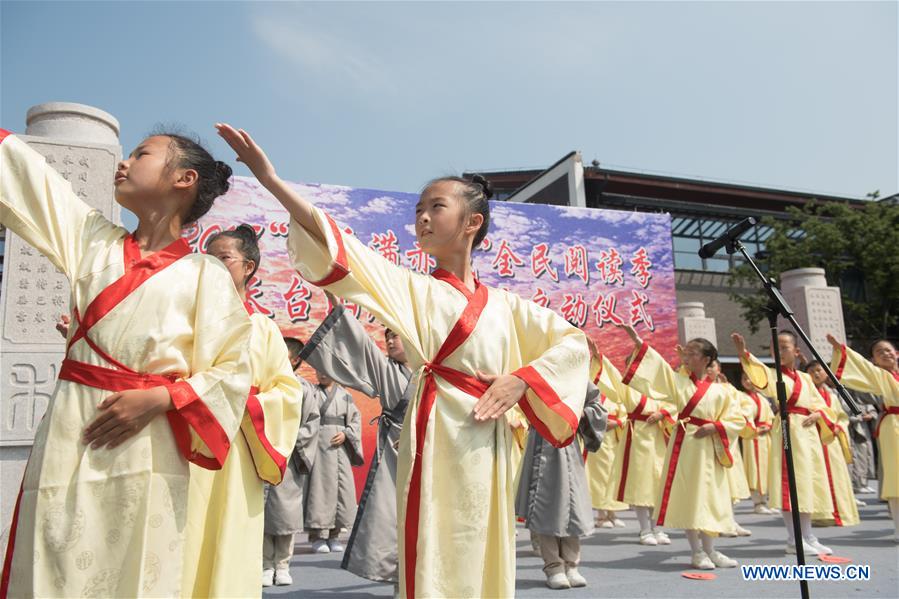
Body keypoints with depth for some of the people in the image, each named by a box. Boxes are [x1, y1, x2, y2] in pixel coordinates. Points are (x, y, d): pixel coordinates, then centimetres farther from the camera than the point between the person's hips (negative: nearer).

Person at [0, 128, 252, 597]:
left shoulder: (206, 276, -1)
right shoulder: (93, 239, 11)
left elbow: (231, 373, -4)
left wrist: (159, 398, -16)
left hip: (146, 453, -3)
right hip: (69, 439, 3)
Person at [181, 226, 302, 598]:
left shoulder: (263, 329, 8)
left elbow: (288, 391, 4)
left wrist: (246, 402, -10)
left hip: (237, 451, 0)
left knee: (229, 547, 4)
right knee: (185, 546, -1)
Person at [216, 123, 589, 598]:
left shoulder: (503, 305, 12)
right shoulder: (414, 290, 3)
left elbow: (573, 341, 14)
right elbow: (343, 252, -11)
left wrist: (521, 379, -3)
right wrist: (269, 178, -21)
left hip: (489, 443, 4)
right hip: (437, 435, -3)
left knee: (485, 561, 12)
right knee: (436, 561, -1)